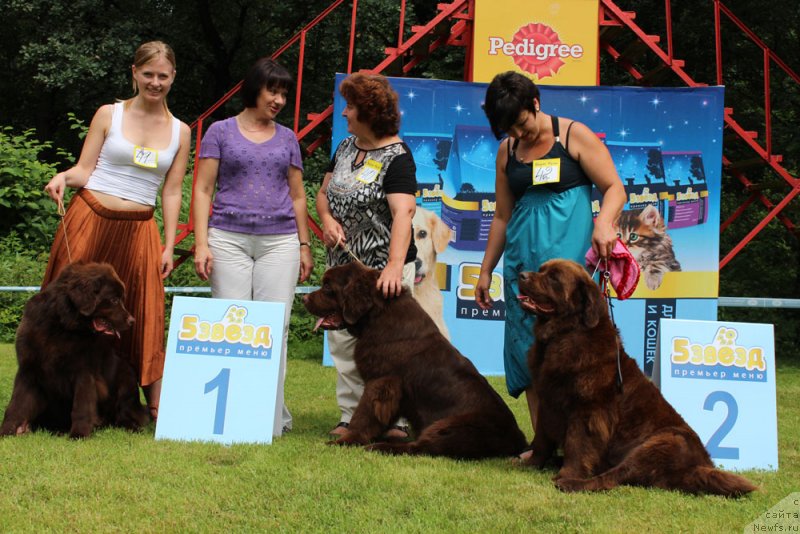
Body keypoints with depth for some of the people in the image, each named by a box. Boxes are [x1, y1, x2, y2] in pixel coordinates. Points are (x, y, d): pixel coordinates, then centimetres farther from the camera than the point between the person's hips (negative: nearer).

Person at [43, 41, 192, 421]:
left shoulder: (179, 131, 8)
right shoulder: (109, 114, 4)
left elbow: (171, 192, 8)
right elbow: (84, 169, 2)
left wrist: (169, 246, 3)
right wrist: (63, 177, -20)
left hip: (138, 231, 1)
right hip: (90, 219, -1)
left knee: (144, 316, -2)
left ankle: (156, 404, 1)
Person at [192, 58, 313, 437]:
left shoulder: (287, 138, 15)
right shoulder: (221, 132, 7)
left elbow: (297, 196, 19)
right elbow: (203, 190, 4)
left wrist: (305, 246, 12)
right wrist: (201, 243, -6)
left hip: (280, 241, 2)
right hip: (229, 238, -2)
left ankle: (271, 417, 2)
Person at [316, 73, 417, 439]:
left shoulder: (396, 158, -13)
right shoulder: (346, 147, 12)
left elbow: (403, 212, -26)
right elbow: (323, 193, 20)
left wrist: (395, 265, -39)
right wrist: (327, 219, -5)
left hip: (382, 270, -7)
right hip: (342, 266, 8)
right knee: (343, 343, 9)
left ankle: (394, 420, 6)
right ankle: (351, 416, 18)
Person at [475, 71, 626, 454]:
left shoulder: (574, 135, -1)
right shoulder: (507, 151, 13)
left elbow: (614, 187, -4)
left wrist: (604, 222, -24)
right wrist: (486, 270, 18)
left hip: (570, 254, -5)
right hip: (523, 261, 5)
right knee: (527, 348, 1)